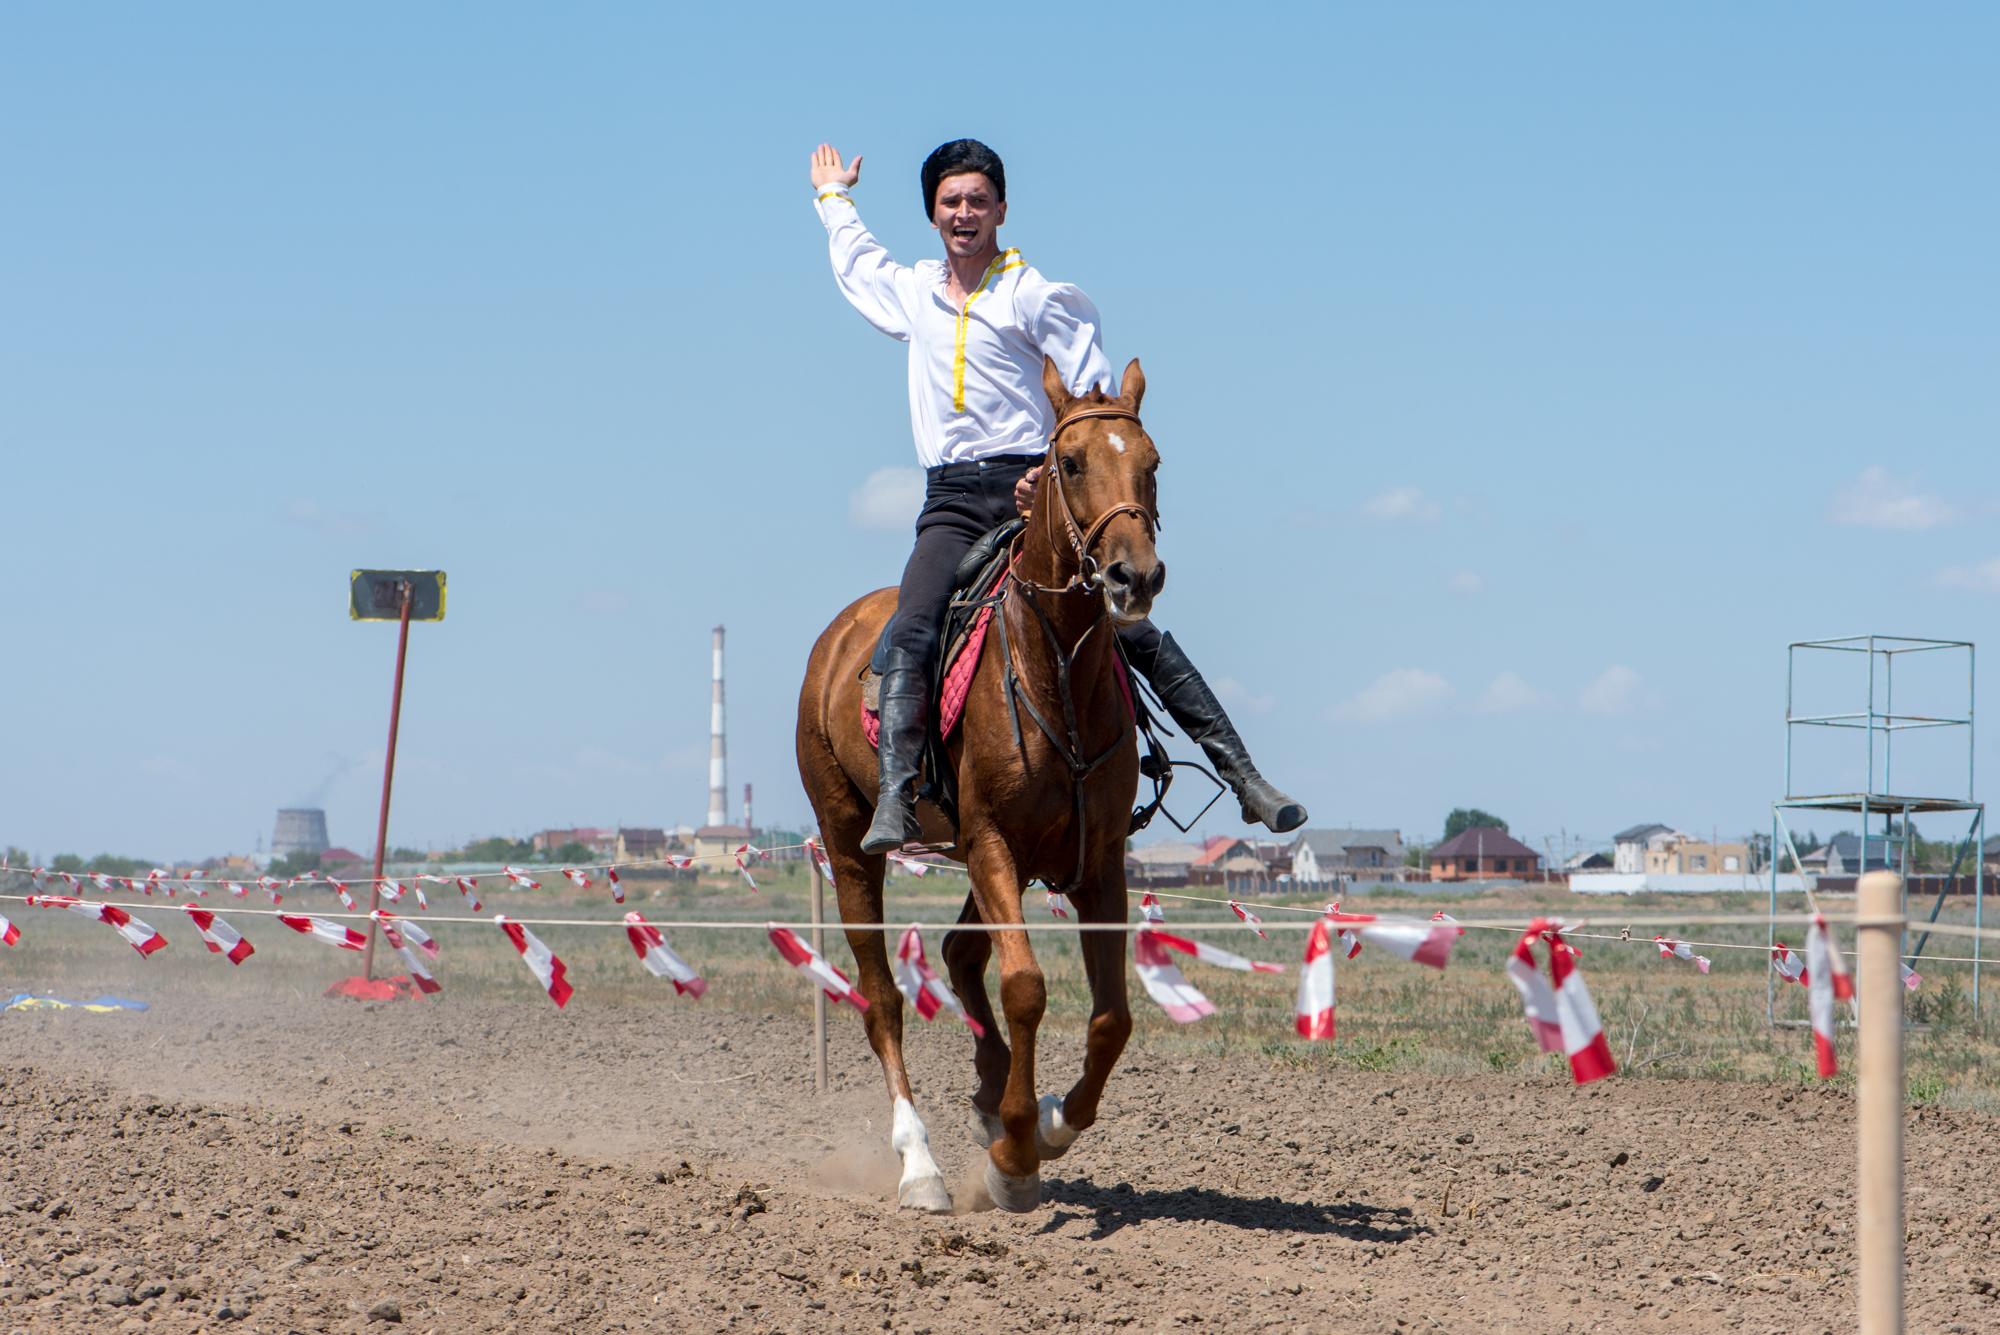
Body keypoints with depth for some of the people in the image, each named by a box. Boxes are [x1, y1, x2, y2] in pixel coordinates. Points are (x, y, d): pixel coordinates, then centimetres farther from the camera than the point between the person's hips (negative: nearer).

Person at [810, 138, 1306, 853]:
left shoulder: (1036, 297, 2)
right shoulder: (914, 294, 16)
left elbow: (1096, 398, 0)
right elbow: (857, 266, 41)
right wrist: (833, 197, 52)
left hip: (1035, 488, -3)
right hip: (952, 504, 3)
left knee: (1135, 629, -9)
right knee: (911, 633, -23)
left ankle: (1244, 777, -7)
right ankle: (894, 801, -30)